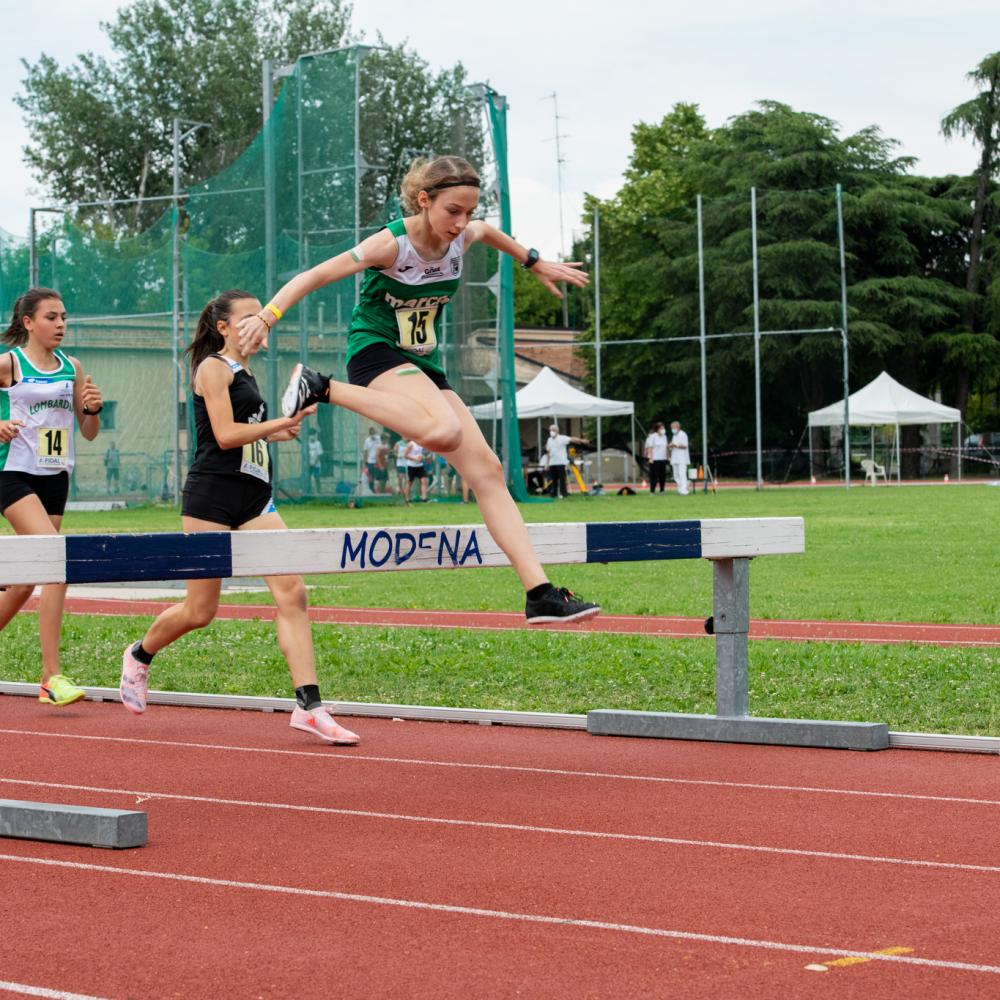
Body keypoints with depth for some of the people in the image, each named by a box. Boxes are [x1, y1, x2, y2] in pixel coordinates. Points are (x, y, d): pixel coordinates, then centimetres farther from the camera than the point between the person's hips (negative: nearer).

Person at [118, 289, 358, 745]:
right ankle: (139, 656, 33)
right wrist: (282, 422, -18)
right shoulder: (213, 368, -6)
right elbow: (225, 434, -16)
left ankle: (309, 707, -14)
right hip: (211, 497, -7)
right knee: (200, 610, 2)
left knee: (291, 593, -10)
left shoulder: (245, 373, 18)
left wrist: (271, 432, 16)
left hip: (254, 497, 7)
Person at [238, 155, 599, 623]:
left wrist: (536, 264, 34)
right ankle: (321, 388, -22)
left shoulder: (460, 237, 0)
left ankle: (540, 593, -5)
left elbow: (488, 231, 26)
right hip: (376, 352, -7)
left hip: (422, 365, 7)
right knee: (445, 431, -37)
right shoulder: (393, 244, -19)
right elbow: (315, 275, -19)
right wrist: (267, 316, -31)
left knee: (487, 470, -4)